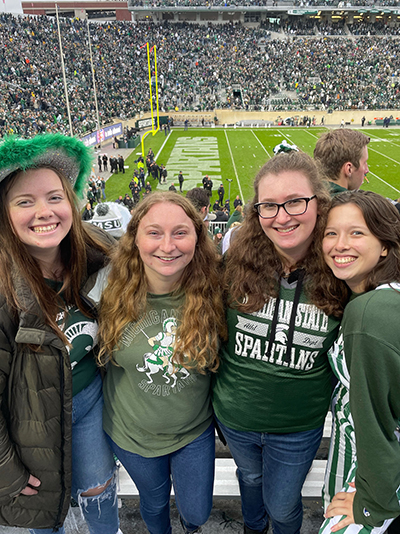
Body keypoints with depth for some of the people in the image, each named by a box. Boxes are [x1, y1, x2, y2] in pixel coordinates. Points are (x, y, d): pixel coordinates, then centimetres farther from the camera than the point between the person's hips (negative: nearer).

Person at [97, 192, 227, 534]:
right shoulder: (115, 294, -20)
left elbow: (223, 360, -5)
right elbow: (102, 357, -2)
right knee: (154, 503, 26)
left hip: (195, 432, 0)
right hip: (133, 433, 1)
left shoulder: (211, 292, -20)